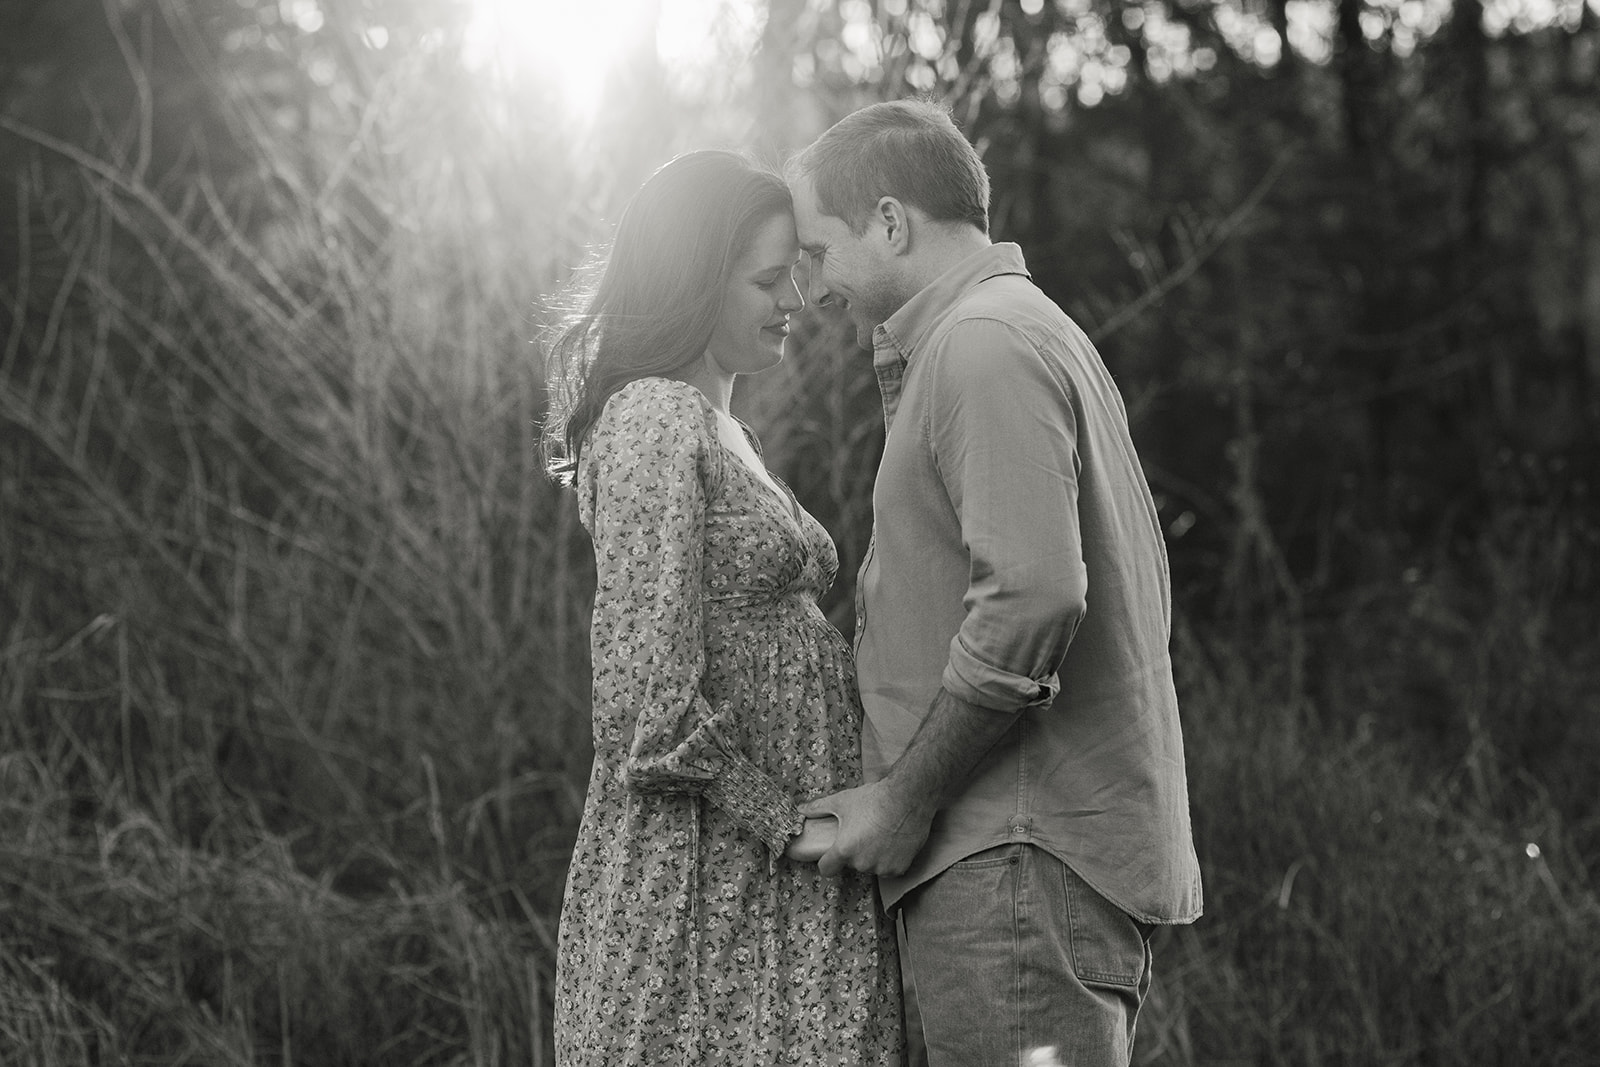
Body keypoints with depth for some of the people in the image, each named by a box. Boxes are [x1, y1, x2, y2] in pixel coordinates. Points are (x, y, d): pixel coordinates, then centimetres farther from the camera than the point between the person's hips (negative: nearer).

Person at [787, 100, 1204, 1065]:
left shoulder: (983, 343, -10)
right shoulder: (1045, 333, 22)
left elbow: (1033, 596, -22)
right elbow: (1144, 597, 20)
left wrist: (903, 797, -14)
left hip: (1015, 864, -10)